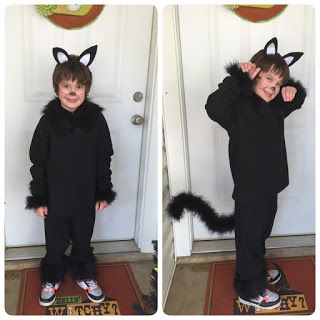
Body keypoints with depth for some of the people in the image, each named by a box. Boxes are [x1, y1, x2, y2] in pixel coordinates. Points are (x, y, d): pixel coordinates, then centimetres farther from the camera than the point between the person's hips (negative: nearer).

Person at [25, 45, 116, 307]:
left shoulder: (96, 118, -9)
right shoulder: (48, 121, -12)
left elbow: (104, 159, -1)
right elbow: (38, 163, -6)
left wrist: (104, 193, 1)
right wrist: (38, 199, -6)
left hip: (86, 198, 1)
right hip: (55, 199, -1)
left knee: (83, 241, 19)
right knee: (55, 244, 15)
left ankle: (85, 276, 43)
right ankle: (52, 279, 39)